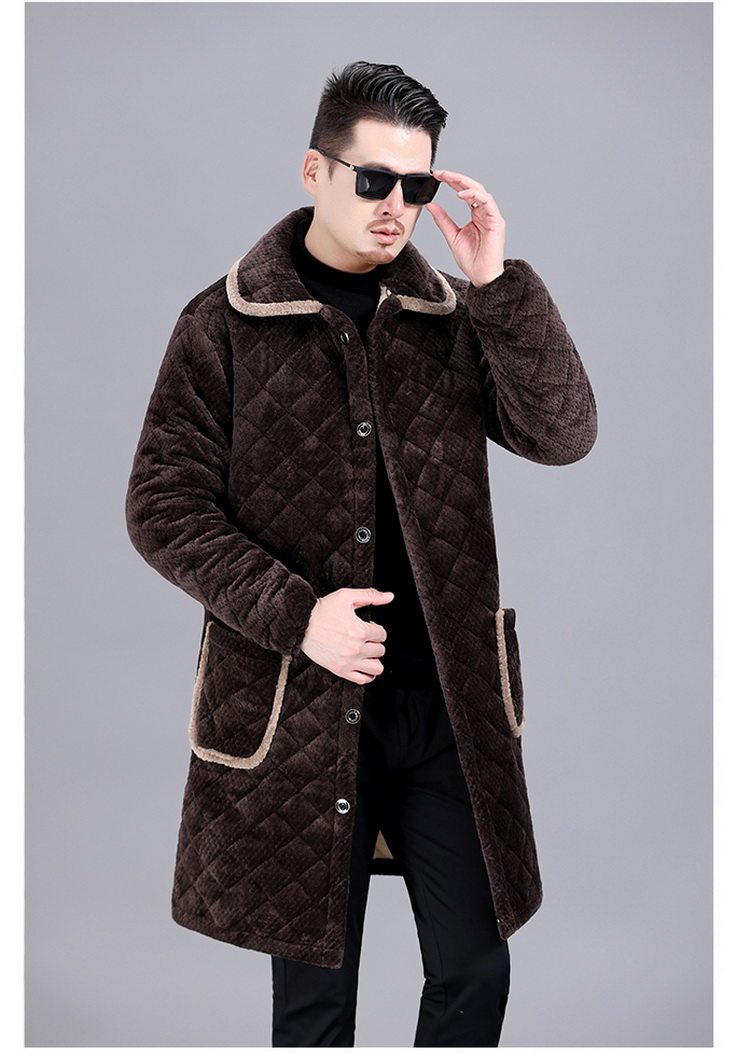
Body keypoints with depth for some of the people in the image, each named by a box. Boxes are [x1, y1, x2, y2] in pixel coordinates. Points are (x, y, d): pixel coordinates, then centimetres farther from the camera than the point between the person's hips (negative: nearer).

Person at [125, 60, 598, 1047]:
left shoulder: (456, 317, 6)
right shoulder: (226, 324, -2)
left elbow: (563, 435, -4)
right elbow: (164, 504, -4)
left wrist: (499, 283, -14)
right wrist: (295, 615, -16)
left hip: (448, 704, 3)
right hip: (294, 705, -2)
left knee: (476, 971, 9)